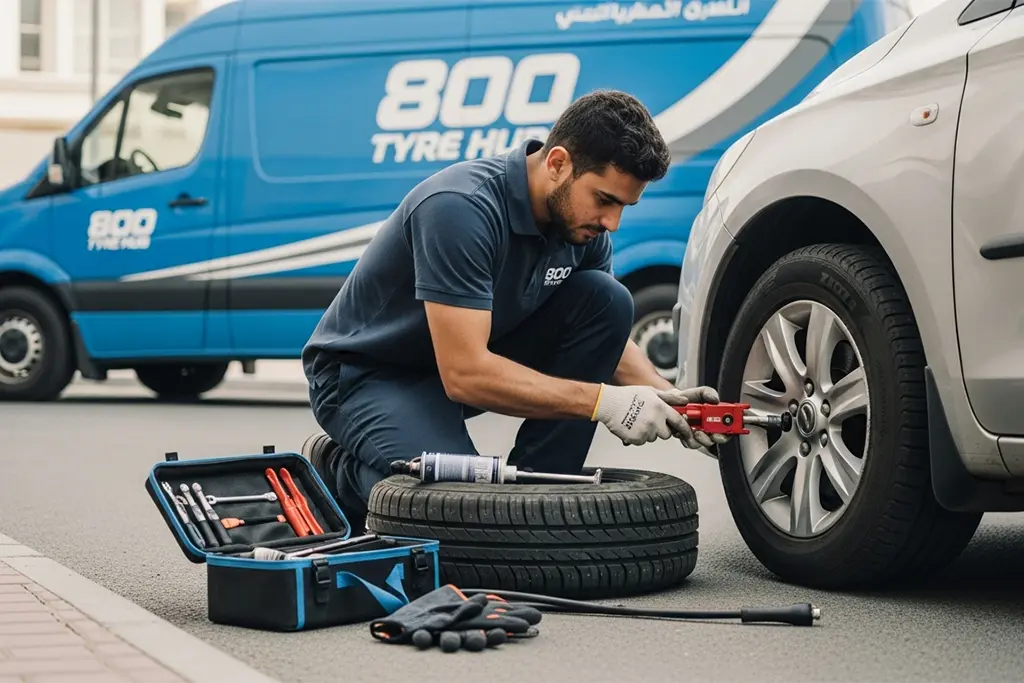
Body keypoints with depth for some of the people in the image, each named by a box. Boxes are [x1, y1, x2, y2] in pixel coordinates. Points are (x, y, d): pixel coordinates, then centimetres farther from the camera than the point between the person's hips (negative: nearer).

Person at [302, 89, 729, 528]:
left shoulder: (580, 220, -8)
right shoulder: (461, 208, -32)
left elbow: (607, 330, 6)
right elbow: (465, 374, -34)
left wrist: (667, 399, -14)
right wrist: (601, 401, -36)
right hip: (367, 375, -7)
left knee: (606, 299, -12)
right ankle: (343, 479, 1)